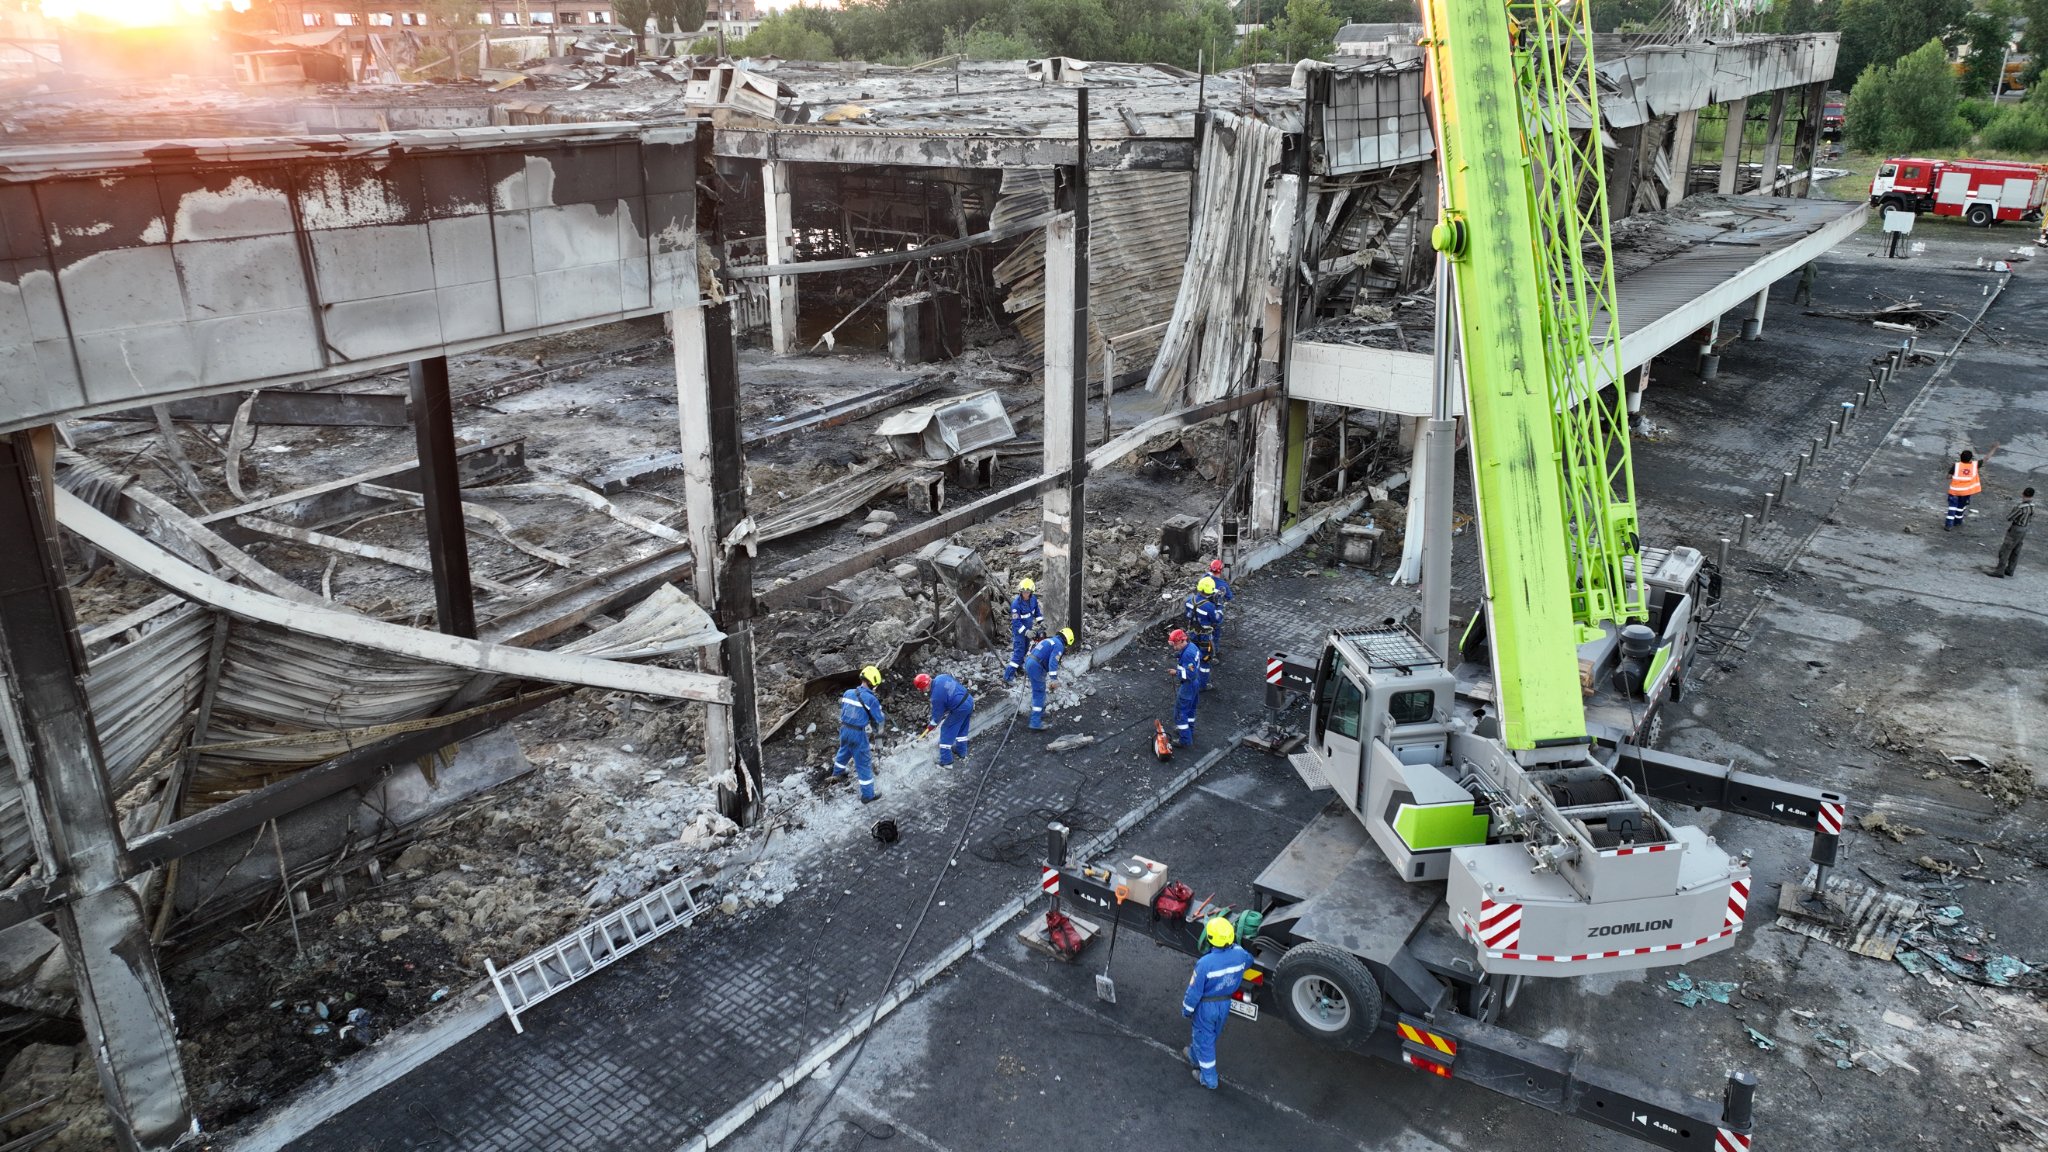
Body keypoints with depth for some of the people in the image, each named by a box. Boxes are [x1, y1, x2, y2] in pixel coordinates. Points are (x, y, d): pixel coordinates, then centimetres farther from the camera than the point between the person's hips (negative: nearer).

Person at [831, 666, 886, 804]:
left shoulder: (848, 693, 1)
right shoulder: (872, 699, -16)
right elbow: (879, 719, -7)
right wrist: (878, 730, 13)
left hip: (844, 729, 6)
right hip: (858, 734, -6)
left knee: (844, 751, 34)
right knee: (863, 763, 4)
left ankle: (837, 773, 60)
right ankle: (867, 795, 12)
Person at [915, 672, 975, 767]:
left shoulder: (936, 695, -20)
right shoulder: (941, 676, 0)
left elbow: (937, 713, -7)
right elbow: (958, 684, 14)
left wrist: (930, 727, 11)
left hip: (960, 709, -8)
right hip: (970, 701, 8)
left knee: (946, 730, 7)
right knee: (962, 729, 27)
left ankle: (946, 761, 12)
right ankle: (961, 752, 42)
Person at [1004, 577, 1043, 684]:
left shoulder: (1033, 599, -6)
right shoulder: (1016, 603, -27)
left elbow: (1036, 611, 14)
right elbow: (1016, 621, -26)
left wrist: (1041, 621, 4)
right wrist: (1026, 631, -30)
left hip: (1028, 628, 7)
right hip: (1019, 630, -7)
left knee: (1025, 648, 21)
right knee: (1018, 652, -13)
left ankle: (1019, 667, 44)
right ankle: (1007, 676, -13)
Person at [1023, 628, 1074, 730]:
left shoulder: (1049, 640, 23)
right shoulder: (1059, 645, -6)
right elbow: (1053, 662, -19)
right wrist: (1054, 679, -20)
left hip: (1028, 661, 9)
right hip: (1036, 667, -9)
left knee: (1039, 690, 26)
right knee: (1039, 694, -4)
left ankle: (1040, 712, 41)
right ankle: (1035, 723, -6)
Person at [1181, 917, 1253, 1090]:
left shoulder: (1205, 963, -36)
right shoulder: (1239, 954, -21)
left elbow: (1194, 991, -23)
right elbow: (1248, 961, 6)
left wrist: (1186, 1009, -5)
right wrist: (1235, 945, 18)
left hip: (1206, 1006, -5)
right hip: (1225, 1004, 5)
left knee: (1204, 1039, 17)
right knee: (1211, 1035, 29)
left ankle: (1208, 1079, 32)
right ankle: (1194, 1057, 54)